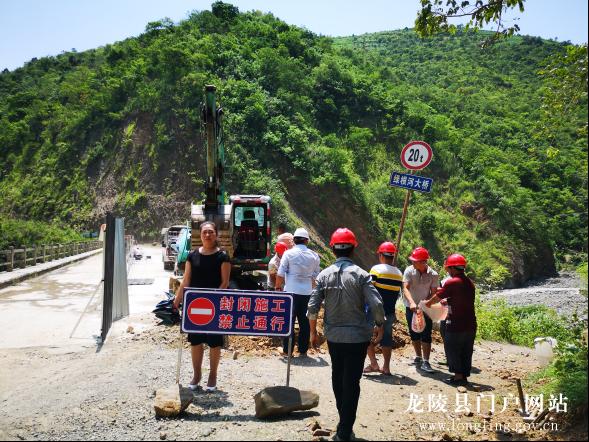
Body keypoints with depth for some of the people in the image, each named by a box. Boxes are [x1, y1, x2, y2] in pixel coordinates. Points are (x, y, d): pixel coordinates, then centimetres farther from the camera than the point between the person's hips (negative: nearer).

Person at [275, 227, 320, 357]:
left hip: (291, 292, -2)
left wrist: (278, 286, 10)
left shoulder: (289, 253, -5)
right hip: (307, 292, 3)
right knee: (304, 322, 11)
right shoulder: (314, 256, 4)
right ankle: (303, 350, 16)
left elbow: (280, 274, -6)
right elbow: (316, 276, 12)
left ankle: (287, 349, 11)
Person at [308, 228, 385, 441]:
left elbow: (313, 307, -6)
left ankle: (344, 420, 38)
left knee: (338, 376, 21)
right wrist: (379, 325, 1)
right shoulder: (361, 275, -12)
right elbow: (376, 305, -18)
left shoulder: (324, 275, -4)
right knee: (351, 382, 4)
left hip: (333, 335, 3)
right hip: (358, 336, -3)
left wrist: (313, 331, 8)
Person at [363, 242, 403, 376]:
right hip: (390, 312, 5)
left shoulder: (376, 269, -11)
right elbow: (398, 294, 11)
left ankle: (373, 363, 3)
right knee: (386, 338, 12)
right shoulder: (399, 273, 7)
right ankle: (386, 367, 14)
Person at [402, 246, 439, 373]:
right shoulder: (409, 271, -11)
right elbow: (405, 288, -19)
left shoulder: (433, 274, -10)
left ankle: (425, 362, -1)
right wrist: (412, 302, -34)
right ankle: (418, 357, 31)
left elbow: (434, 293, -7)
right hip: (411, 307, 1)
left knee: (426, 335, -5)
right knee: (414, 334, 13)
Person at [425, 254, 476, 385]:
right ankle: (464, 375, 19)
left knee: (452, 350, 5)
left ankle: (458, 376, 4)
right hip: (471, 324, 7)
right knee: (466, 352, 13)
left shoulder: (451, 283, -13)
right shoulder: (470, 283, 8)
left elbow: (437, 297, -2)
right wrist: (448, 301, 29)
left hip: (456, 324, -7)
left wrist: (427, 303, 17)